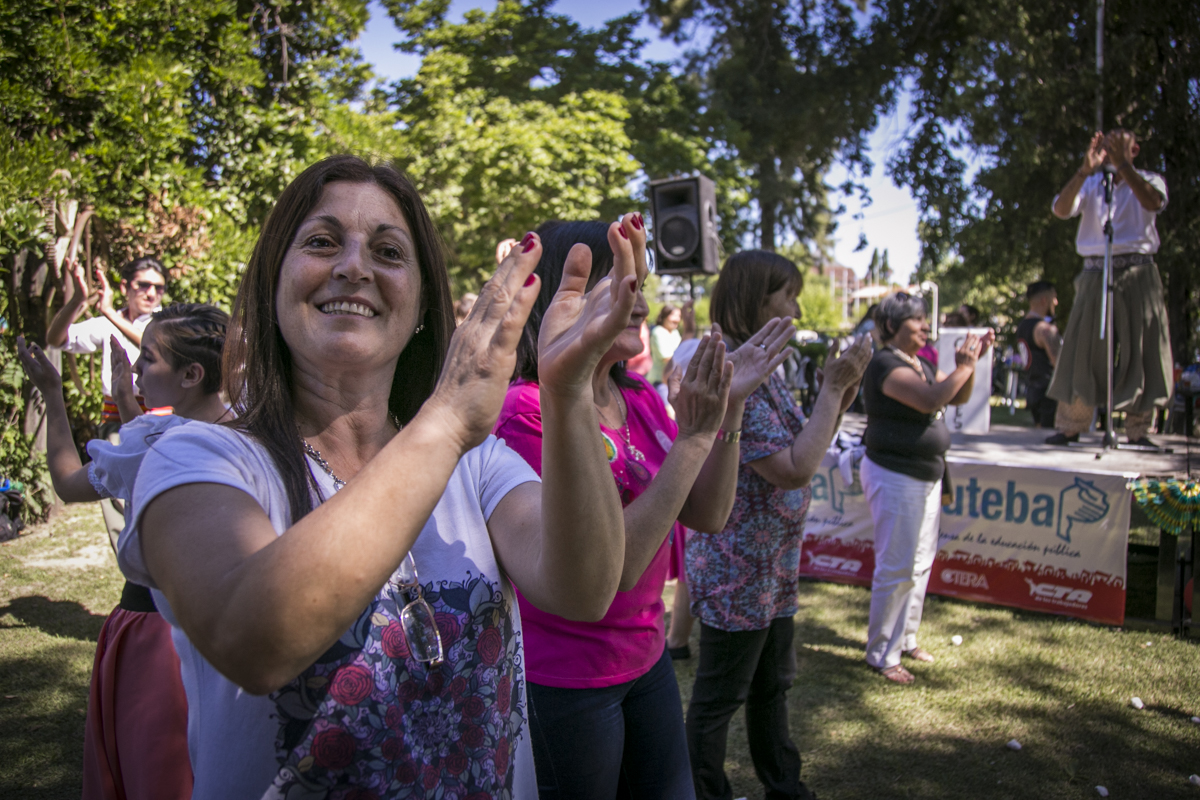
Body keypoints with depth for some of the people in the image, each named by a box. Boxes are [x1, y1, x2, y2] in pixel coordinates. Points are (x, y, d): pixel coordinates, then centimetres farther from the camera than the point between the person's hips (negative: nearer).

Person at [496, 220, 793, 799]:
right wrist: (693, 436, -26)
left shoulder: (640, 397, 1)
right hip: (565, 681, -7)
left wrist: (730, 407, -10)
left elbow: (706, 517, 1)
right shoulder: (531, 410, -22)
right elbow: (615, 566, -26)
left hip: (646, 657, 7)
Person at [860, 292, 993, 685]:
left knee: (920, 563, 17)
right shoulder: (886, 364, -17)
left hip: (925, 476, 10)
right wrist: (964, 365, -21)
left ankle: (906, 639, 31)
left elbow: (958, 397, 15)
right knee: (895, 569, -3)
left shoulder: (920, 364, 11)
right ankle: (881, 655, 9)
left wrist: (973, 359, 3)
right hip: (894, 476, -9)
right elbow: (929, 399, -30)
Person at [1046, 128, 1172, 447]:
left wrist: (1122, 165, -21)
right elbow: (1061, 209, -7)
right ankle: (1069, 427, 2)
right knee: (1082, 349, -3)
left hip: (1138, 274, 0)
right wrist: (1085, 170, -20)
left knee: (1141, 352, 0)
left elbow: (1154, 202, -13)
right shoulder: (1090, 183, 13)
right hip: (1096, 273, 0)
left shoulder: (1149, 180, 11)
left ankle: (1139, 431, 7)